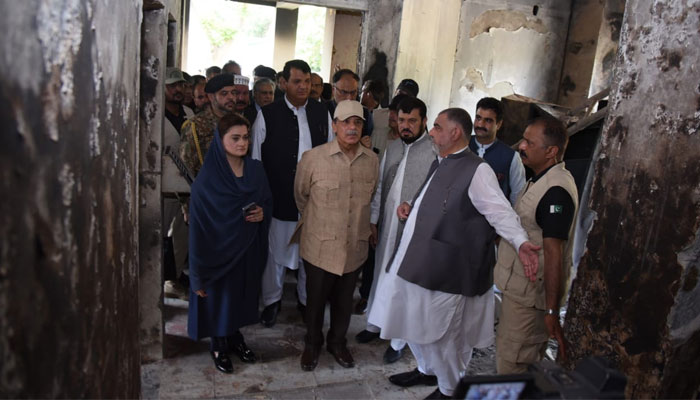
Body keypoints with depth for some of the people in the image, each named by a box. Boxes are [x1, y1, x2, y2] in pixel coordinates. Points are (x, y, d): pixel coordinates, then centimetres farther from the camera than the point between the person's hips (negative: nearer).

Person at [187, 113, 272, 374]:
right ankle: (218, 346, 36)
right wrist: (199, 273, -16)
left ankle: (236, 338, 42)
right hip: (219, 250, -4)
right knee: (218, 298, 13)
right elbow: (198, 225, -17)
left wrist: (263, 213, -13)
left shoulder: (256, 170, -2)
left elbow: (268, 201, 12)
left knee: (242, 295, 19)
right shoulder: (207, 179, -18)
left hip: (248, 249, 5)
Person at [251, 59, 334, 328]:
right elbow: (255, 158, -1)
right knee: (276, 251, 12)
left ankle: (306, 300, 35)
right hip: (278, 199, -2)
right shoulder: (267, 115, -4)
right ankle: (272, 301, 34)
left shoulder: (322, 114, 3)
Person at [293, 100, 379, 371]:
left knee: (344, 301, 19)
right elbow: (300, 197, 2)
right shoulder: (313, 158, -14)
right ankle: (312, 344, 41)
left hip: (355, 247, 3)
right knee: (316, 300, 15)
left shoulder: (372, 160, -3)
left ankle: (337, 343, 44)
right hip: (320, 247, -2)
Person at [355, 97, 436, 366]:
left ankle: (399, 340, 24)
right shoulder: (392, 148, 8)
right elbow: (379, 187, 12)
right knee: (381, 275, 19)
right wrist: (373, 220, 10)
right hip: (388, 226, 6)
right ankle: (375, 324, 40)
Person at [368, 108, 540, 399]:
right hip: (417, 262, 9)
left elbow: (500, 211, -20)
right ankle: (426, 370, 49)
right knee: (415, 324, 24)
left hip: (444, 270, -9)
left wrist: (521, 243, -35)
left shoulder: (477, 170, -16)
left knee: (442, 334, 9)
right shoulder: (440, 164, 13)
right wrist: (410, 207, 9)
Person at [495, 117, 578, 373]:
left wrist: (551, 311, -27)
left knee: (511, 366, 2)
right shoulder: (542, 180, 10)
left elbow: (554, 254, -27)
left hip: (530, 296, -10)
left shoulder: (556, 191, -24)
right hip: (520, 288, 10)